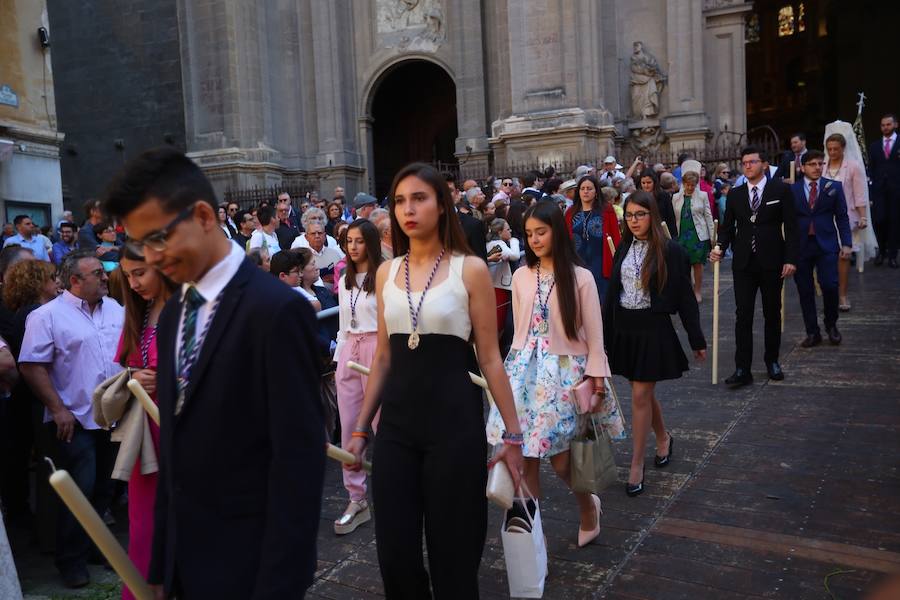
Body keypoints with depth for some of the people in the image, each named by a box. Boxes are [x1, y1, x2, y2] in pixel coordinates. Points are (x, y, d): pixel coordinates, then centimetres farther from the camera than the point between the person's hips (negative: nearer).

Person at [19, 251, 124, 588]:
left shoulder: (116, 310, 10)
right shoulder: (48, 316, -7)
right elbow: (32, 367, -10)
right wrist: (58, 409, -14)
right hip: (75, 420, -5)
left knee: (104, 491, 15)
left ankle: (96, 545, 32)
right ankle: (71, 560, 17)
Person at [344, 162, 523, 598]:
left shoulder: (470, 269, -4)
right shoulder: (386, 272, 8)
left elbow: (490, 358, -3)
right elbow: (383, 358, 12)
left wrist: (513, 433, -4)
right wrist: (361, 428, 12)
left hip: (454, 419, -4)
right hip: (396, 421, 4)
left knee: (452, 551, 8)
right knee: (394, 552, 10)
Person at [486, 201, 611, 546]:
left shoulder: (580, 277, -4)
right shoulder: (521, 277, 7)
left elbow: (593, 333, -3)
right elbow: (519, 329, 12)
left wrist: (596, 377, -6)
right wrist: (514, 366, 12)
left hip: (564, 371, -3)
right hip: (525, 369, 4)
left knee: (559, 458, -3)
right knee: (524, 455, 2)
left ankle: (588, 506, 29)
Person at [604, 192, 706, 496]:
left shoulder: (670, 251, -9)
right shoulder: (624, 248, 5)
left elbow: (684, 296, -6)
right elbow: (613, 292, 9)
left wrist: (697, 339, -3)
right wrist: (604, 332, 9)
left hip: (653, 329, -5)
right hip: (624, 328, 5)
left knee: (641, 395, -4)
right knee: (644, 391, 17)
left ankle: (637, 465, 8)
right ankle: (664, 438, 42)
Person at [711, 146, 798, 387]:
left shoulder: (781, 190, 0)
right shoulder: (735, 194, 7)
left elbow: (791, 227, -2)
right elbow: (727, 226, 10)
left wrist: (790, 259, -9)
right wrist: (720, 247, -9)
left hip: (772, 263, -1)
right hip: (743, 263, 1)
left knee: (772, 314, 11)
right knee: (743, 316, -2)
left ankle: (772, 361, 26)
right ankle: (742, 369, -1)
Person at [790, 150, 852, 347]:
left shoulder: (834, 187, 6)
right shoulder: (792, 190, 4)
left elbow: (842, 217, 7)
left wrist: (846, 243, -2)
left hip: (826, 244, 0)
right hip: (800, 245, 0)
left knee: (829, 285, -9)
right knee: (805, 291, 3)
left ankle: (831, 325, 16)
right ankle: (812, 332, 14)